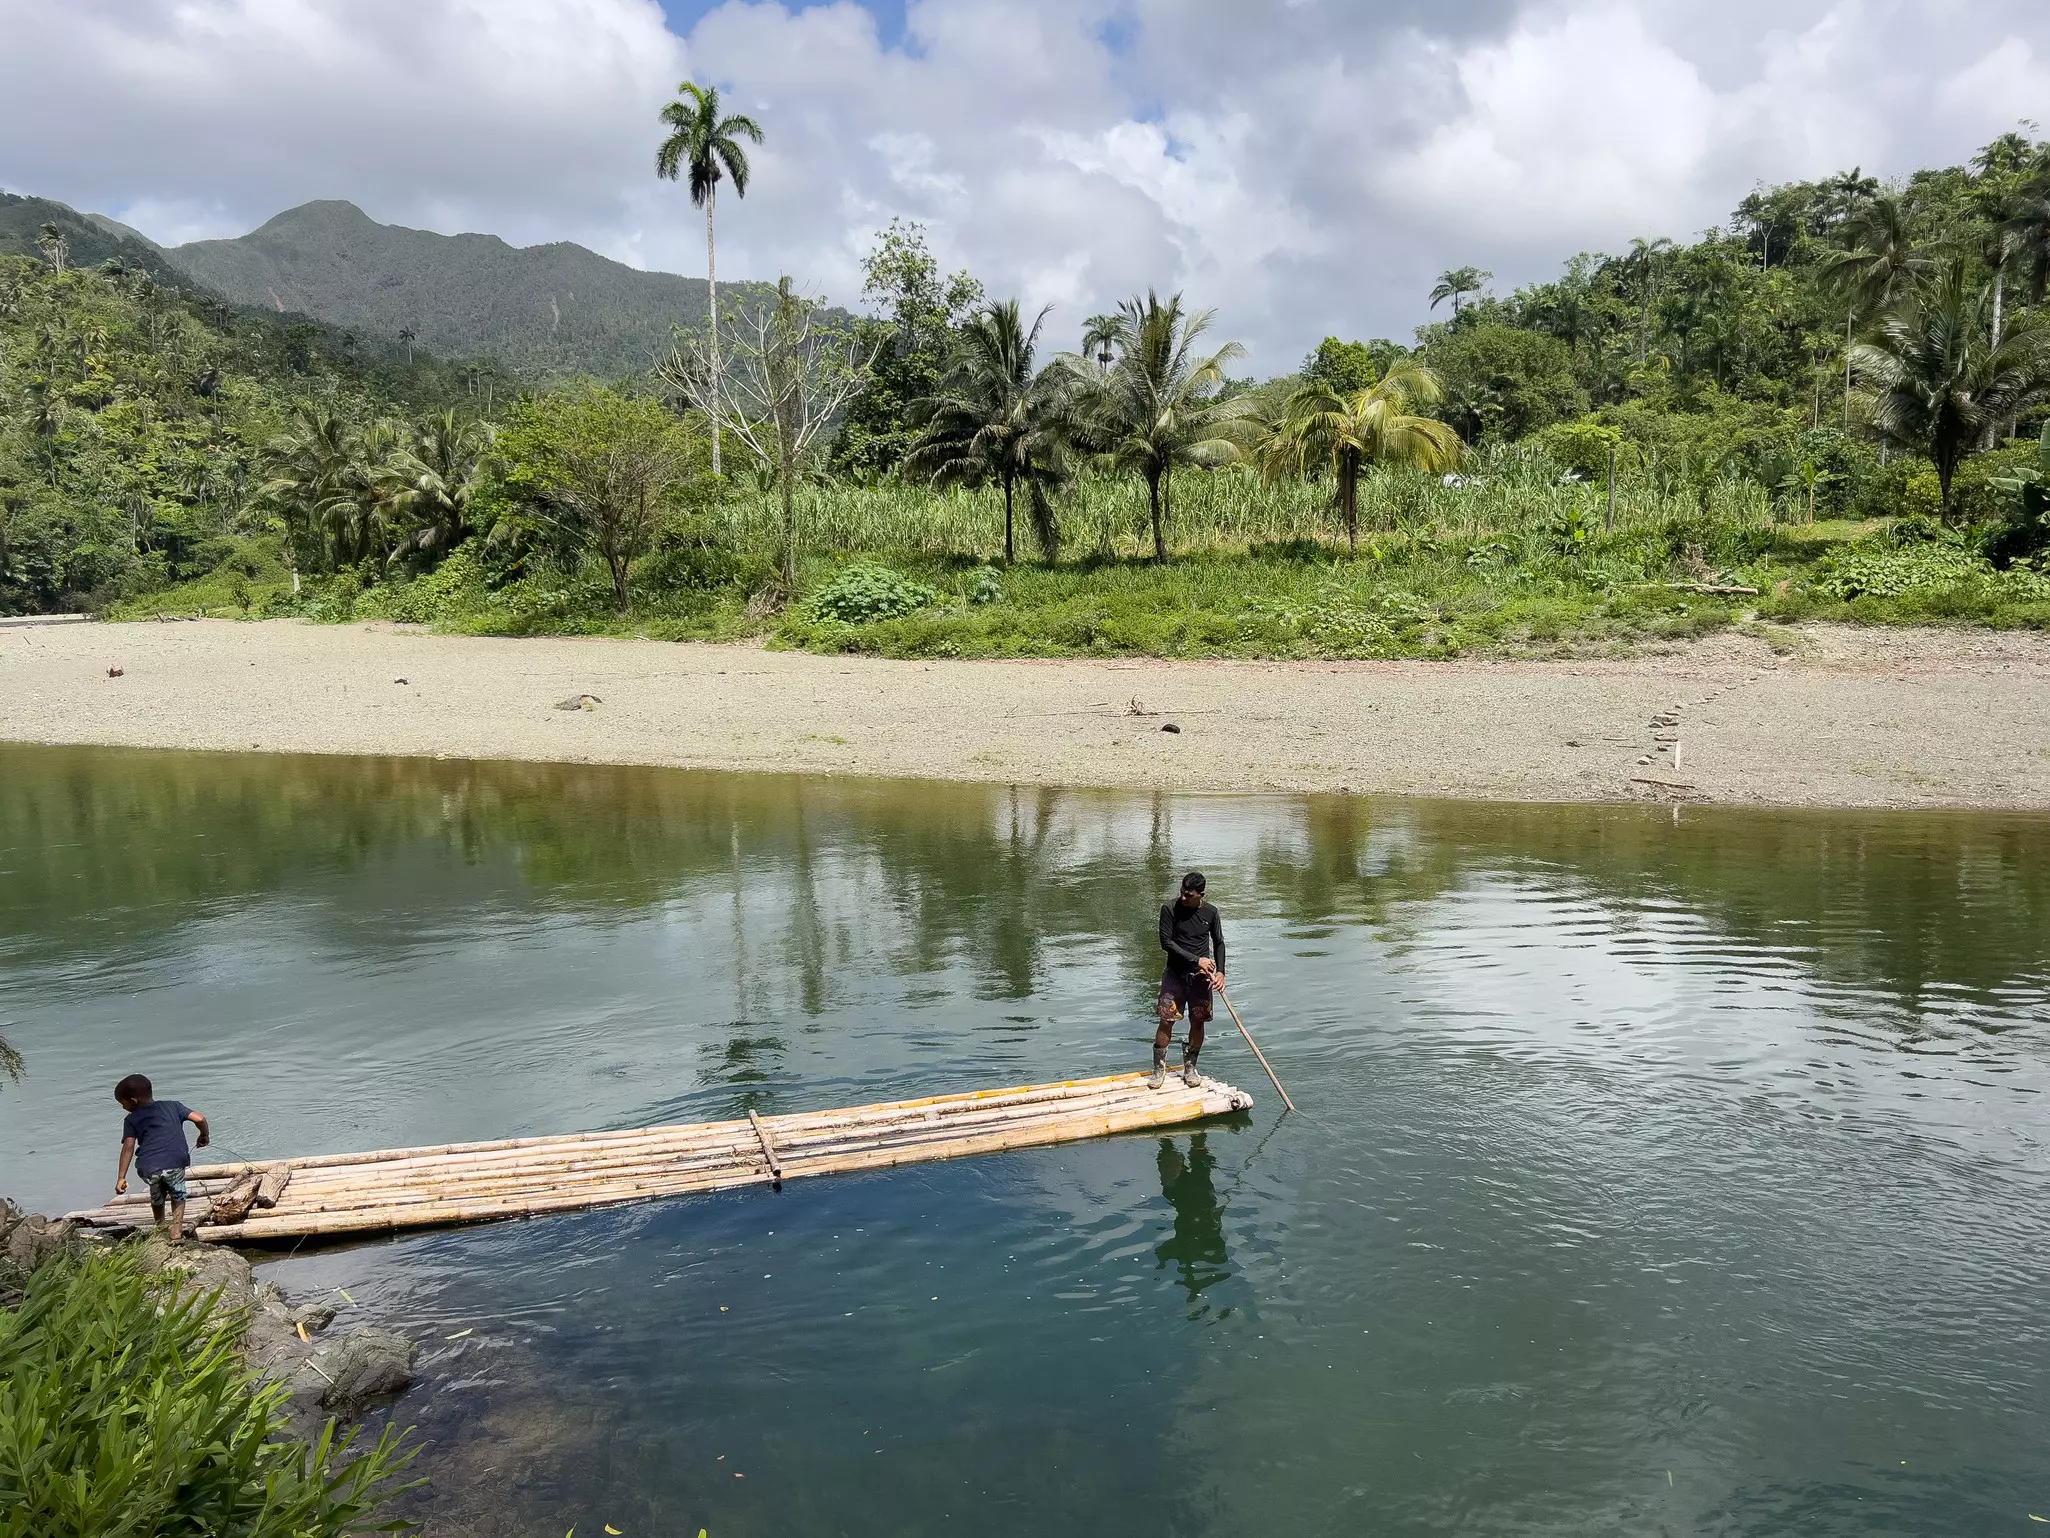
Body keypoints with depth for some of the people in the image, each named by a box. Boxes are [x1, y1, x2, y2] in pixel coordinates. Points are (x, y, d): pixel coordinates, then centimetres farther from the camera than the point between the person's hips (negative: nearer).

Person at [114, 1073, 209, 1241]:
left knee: (157, 1198, 29)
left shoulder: (132, 1120, 13)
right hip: (174, 1163, 0)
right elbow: (199, 1118, 8)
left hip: (148, 1168, 0)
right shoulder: (172, 1106, 18)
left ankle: (160, 1229, 39)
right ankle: (176, 1232, 12)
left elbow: (128, 1147, 0)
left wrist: (121, 1177, -1)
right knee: (178, 1196, 23)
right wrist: (205, 1135, 27)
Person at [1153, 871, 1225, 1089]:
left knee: (1198, 1022, 4)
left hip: (1201, 976, 2)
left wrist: (1220, 971, -6)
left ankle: (1190, 1067, 20)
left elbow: (1218, 943, 8)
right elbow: (1166, 942, -13)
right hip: (1175, 974, -2)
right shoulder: (1170, 909, -10)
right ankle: (1159, 1069, 6)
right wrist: (1196, 960, -18)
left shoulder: (1210, 912, -1)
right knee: (1166, 1020, -6)